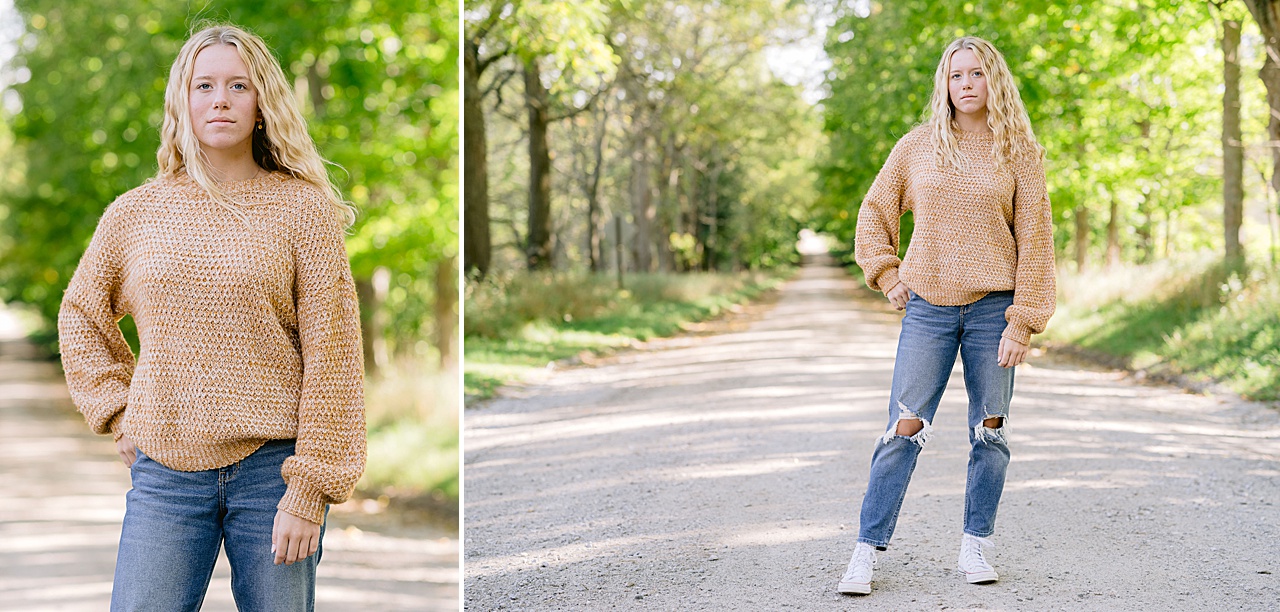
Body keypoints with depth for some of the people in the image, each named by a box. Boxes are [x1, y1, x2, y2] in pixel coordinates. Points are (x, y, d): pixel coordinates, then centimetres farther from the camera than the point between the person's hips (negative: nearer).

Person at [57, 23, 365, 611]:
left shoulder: (302, 207, -1)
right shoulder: (136, 212, 7)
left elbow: (331, 353, -5)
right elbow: (79, 314, 23)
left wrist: (311, 488, -10)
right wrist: (116, 412, 10)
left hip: (272, 468, -2)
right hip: (165, 473, 2)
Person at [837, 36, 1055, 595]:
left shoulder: (1018, 153, 3)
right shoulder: (917, 146, 7)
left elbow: (1034, 240, 0)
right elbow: (876, 212, 18)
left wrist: (1022, 323, -6)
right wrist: (886, 275, 5)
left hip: (992, 308, 0)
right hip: (928, 306, 0)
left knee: (990, 431, 5)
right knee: (905, 428, -5)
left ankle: (975, 546, 17)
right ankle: (866, 553, -1)